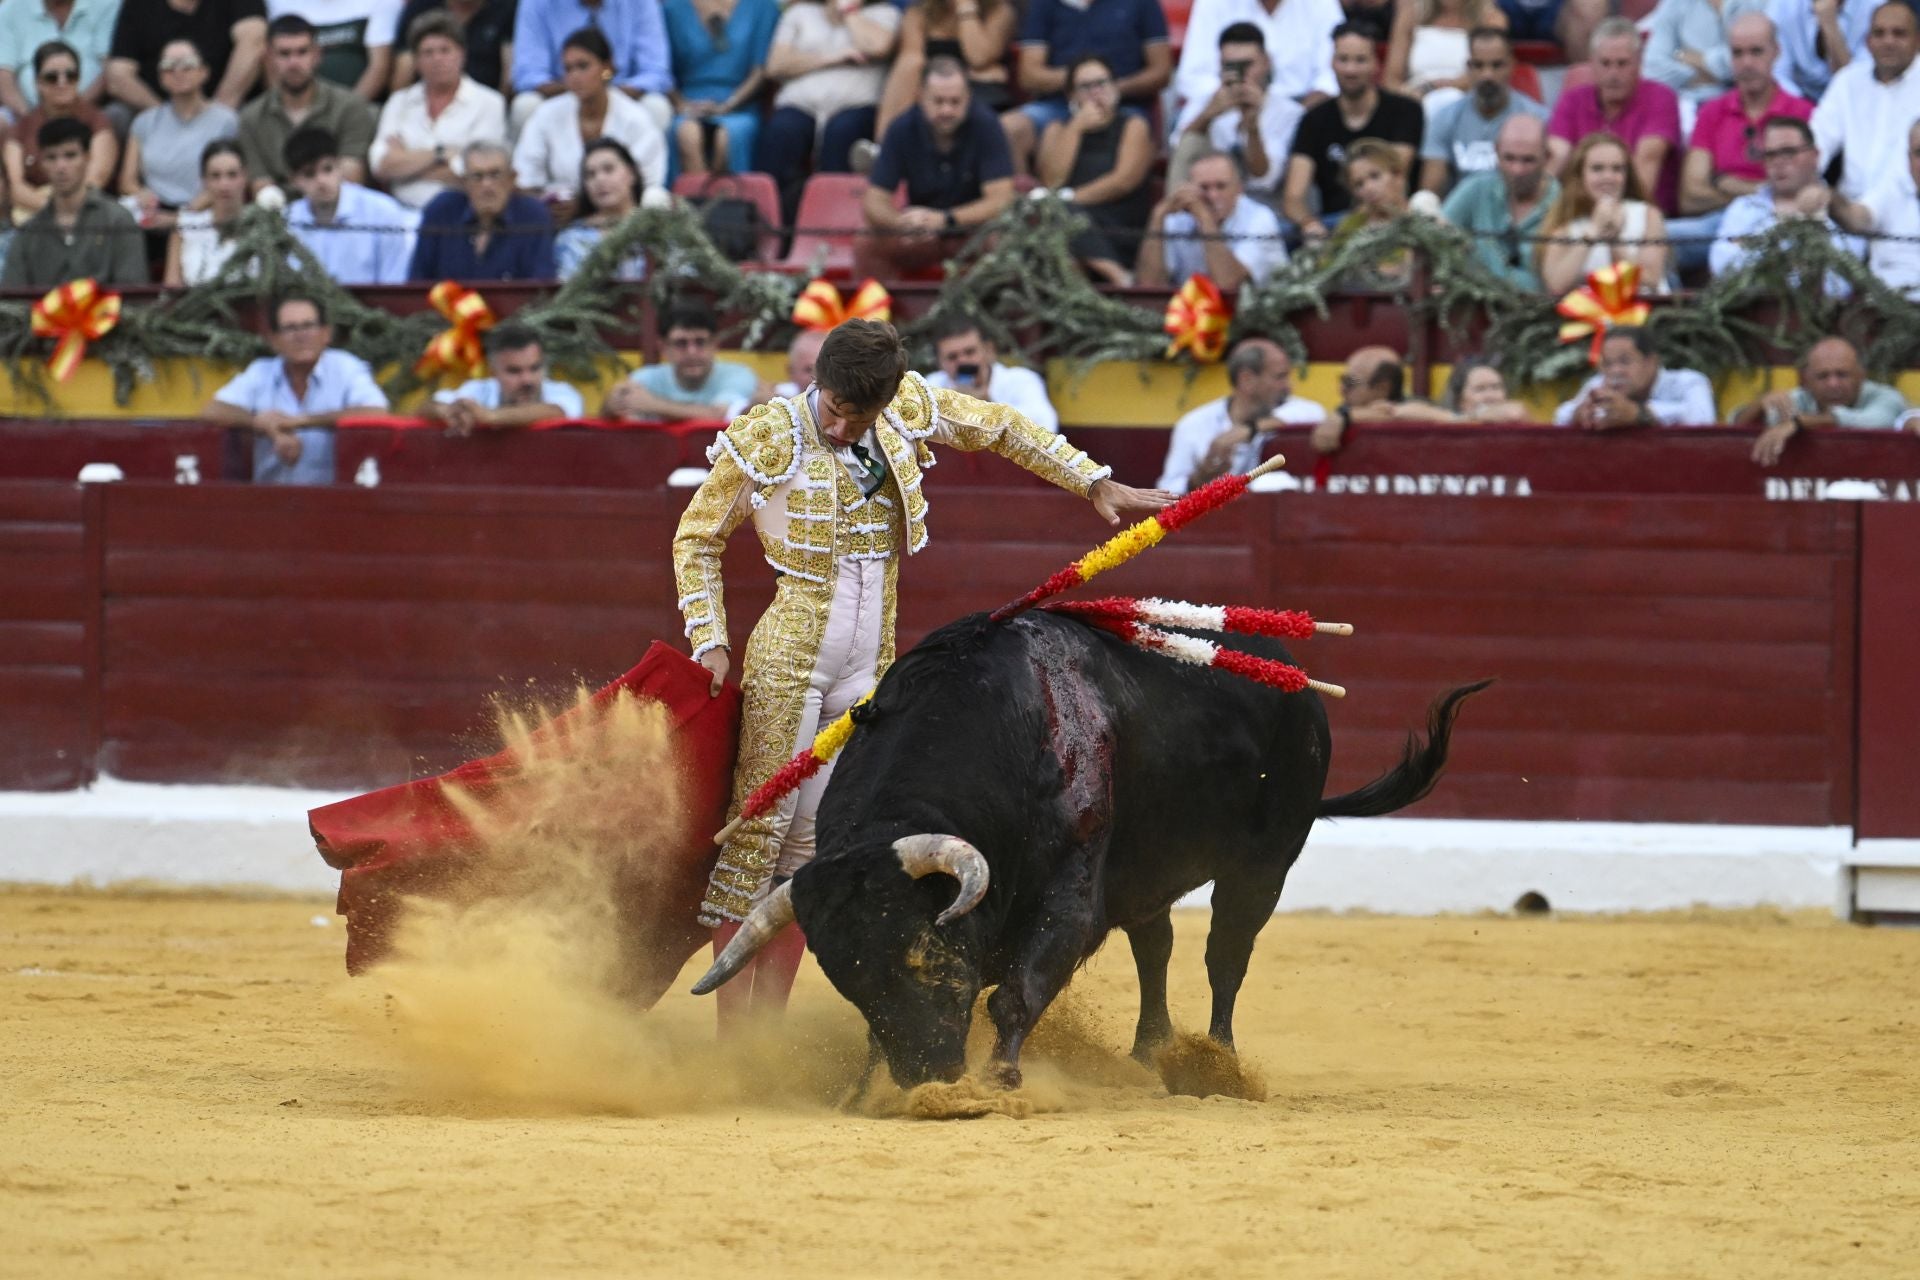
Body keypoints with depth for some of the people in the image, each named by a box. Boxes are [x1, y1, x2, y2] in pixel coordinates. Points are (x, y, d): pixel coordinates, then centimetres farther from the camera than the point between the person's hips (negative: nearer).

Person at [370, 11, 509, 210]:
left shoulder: (488, 103, 6)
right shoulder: (400, 102, 17)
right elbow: (381, 166, 4)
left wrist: (404, 162, 3)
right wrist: (440, 154, -5)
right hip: (406, 209, 3)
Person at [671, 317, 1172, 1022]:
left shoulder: (908, 410, 2)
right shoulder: (767, 439, -9)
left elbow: (1003, 429, 18)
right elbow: (697, 541, 2)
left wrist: (1096, 485, 19)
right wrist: (709, 642, -7)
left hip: (866, 671, 4)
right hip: (788, 658, -4)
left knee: (811, 840, 4)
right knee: (759, 823, -8)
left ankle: (767, 1029, 6)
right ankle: (729, 1033, -6)